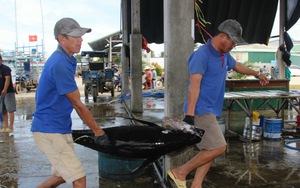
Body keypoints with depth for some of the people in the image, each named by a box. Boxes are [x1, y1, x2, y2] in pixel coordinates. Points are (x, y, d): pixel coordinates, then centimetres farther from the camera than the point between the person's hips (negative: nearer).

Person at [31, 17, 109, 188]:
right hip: (50, 132, -10)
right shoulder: (60, 64, -21)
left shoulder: (67, 60, 11)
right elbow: (78, 104, -17)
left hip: (60, 129, 10)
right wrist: (98, 131, -10)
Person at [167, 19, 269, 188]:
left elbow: (237, 66, 36)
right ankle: (180, 172, 0)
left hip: (210, 111, 9)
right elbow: (194, 85, -23)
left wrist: (257, 74, 48)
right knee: (218, 148, -11)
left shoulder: (225, 55, 14)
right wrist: (189, 115, -28)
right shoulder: (202, 55, -15)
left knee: (209, 150, 7)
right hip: (200, 111, -9)